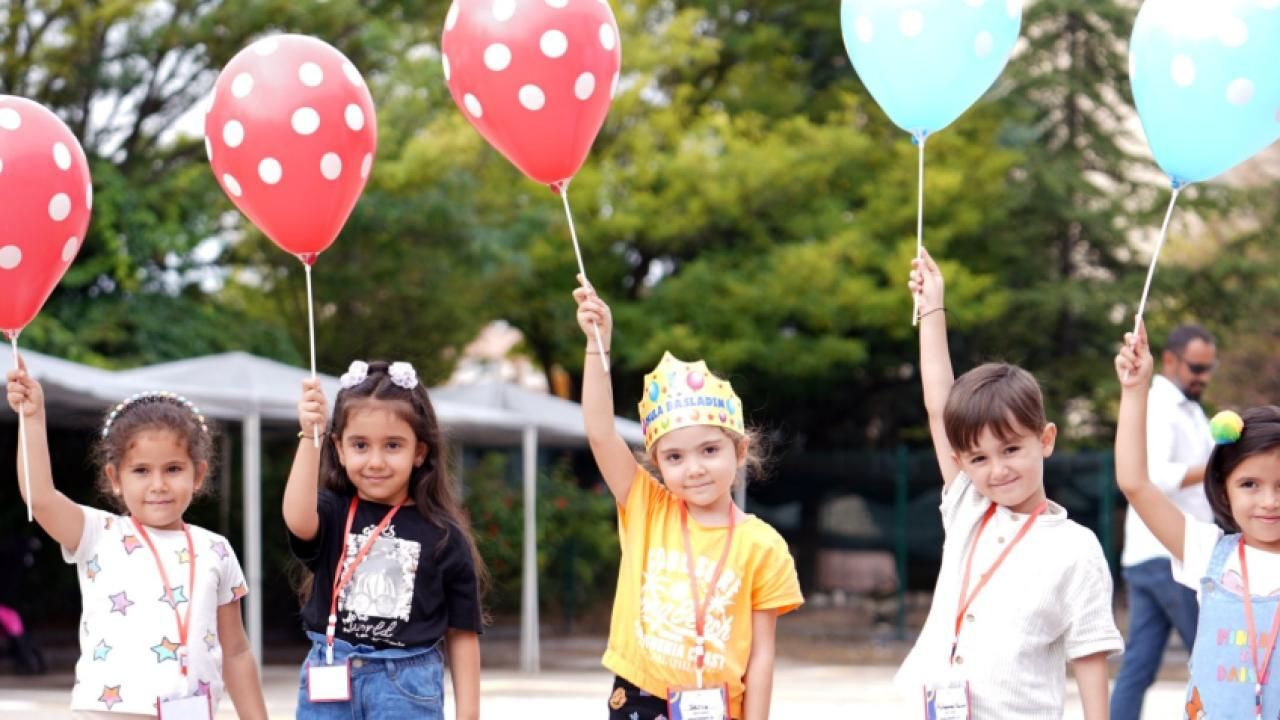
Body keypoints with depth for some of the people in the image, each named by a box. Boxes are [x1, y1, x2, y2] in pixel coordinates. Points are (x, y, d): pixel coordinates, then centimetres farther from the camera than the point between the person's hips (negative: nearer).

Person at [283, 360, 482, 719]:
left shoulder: (443, 535, -1)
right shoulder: (332, 513, 0)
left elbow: (461, 633, 3)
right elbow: (297, 519, -26)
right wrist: (309, 436, -36)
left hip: (408, 690, -1)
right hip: (330, 686, 2)